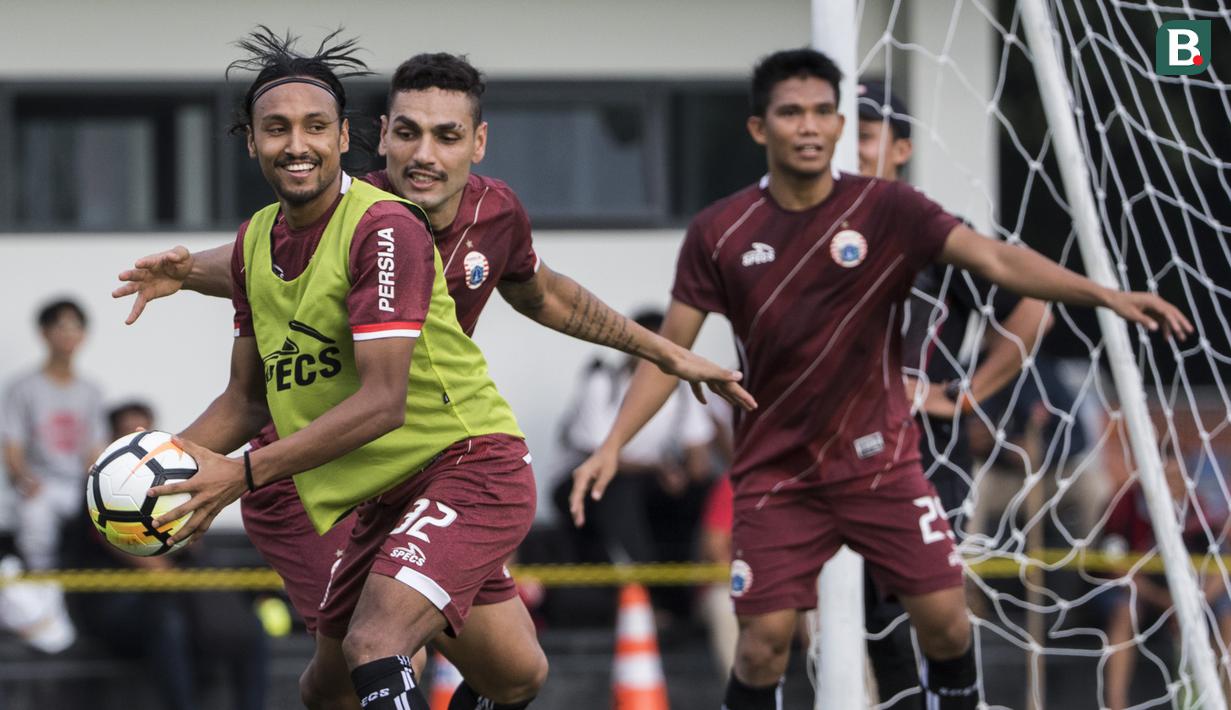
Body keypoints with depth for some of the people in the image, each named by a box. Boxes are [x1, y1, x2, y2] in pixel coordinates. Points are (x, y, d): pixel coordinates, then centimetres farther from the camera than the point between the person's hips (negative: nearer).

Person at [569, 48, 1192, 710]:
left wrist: (1106, 294, -32)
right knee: (764, 639, -8)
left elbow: (994, 258, -18)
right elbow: (671, 348, 1)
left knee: (944, 617, -6)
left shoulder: (885, 209, -8)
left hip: (878, 460, 0)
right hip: (774, 473, 0)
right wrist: (613, 444, -11)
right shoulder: (718, 233, -5)